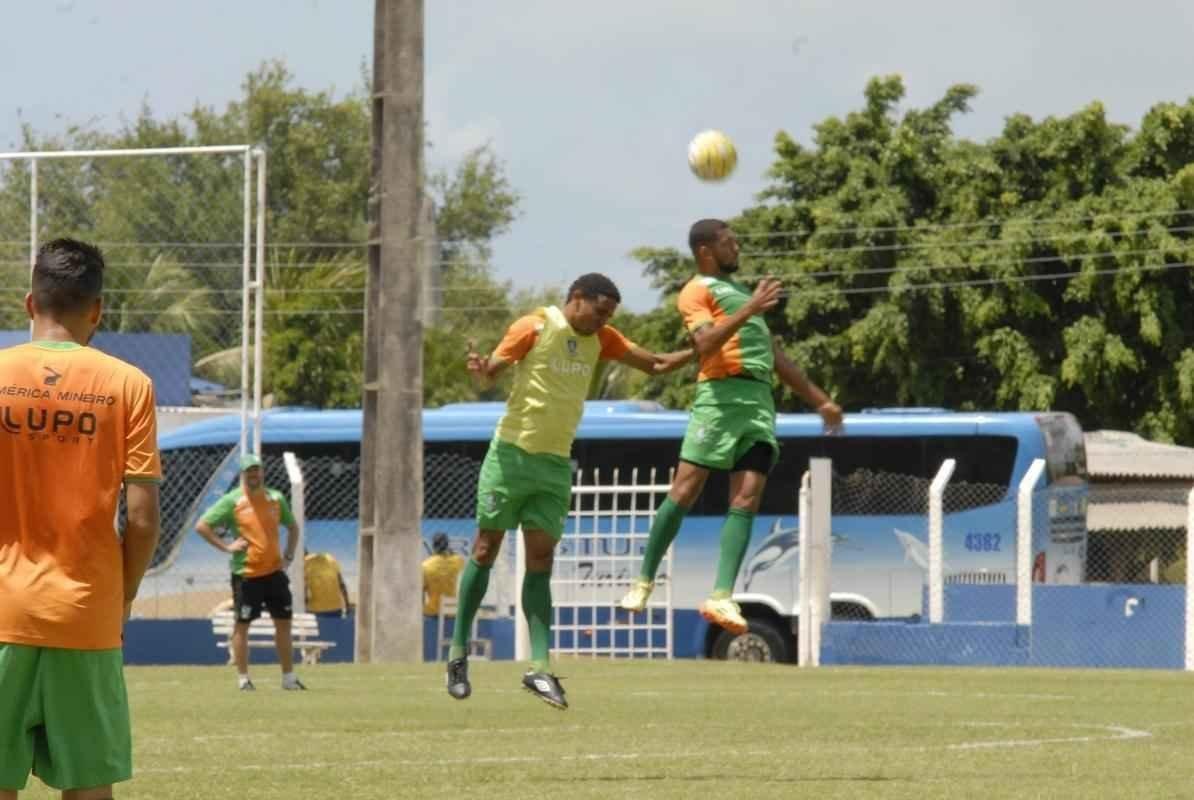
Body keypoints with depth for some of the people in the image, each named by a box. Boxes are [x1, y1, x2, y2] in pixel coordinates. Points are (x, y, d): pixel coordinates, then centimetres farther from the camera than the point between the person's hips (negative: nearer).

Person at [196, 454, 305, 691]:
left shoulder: (276, 498, 8)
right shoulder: (232, 501, -6)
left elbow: (292, 527, 22)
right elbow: (202, 526, -8)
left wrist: (288, 557, 10)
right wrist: (226, 547, -12)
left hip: (274, 572, 5)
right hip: (246, 574, -4)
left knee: (284, 623, 7)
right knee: (242, 625, 0)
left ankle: (289, 678, 15)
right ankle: (243, 679, 6)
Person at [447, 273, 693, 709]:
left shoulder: (600, 340, 9)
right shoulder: (535, 327, -8)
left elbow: (655, 364, 14)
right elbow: (490, 372, -9)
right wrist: (480, 370, -33)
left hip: (556, 464, 5)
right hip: (511, 455, -5)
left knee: (540, 563, -1)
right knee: (485, 551, 1)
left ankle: (539, 668, -7)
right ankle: (458, 653, 11)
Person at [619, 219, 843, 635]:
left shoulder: (740, 291, 30)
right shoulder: (697, 291, 3)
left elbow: (777, 356, 33)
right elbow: (705, 342, -16)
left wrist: (819, 400, 32)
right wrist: (749, 310, -23)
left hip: (760, 401, 7)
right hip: (722, 395, -7)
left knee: (747, 499, -8)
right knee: (685, 492, -9)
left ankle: (721, 598, -15)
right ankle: (644, 581, 3)